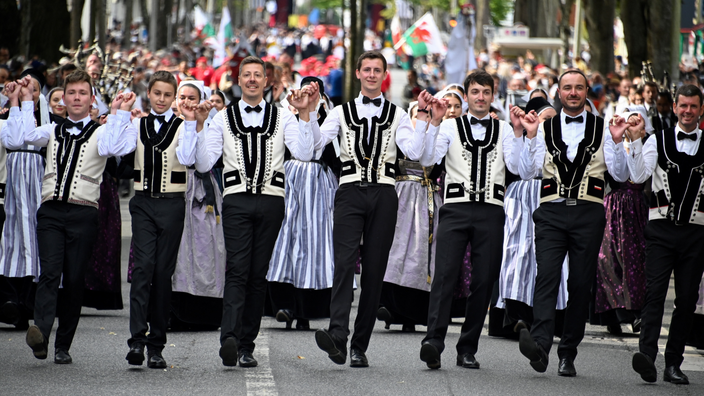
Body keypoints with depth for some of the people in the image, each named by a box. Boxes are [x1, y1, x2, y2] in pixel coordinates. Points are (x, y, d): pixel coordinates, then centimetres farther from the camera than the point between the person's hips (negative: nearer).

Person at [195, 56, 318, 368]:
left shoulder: (282, 117, 11)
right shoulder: (223, 118, 11)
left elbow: (304, 153, -2)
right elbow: (203, 164, 5)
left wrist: (304, 114, -8)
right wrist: (198, 126, -5)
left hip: (270, 201, 1)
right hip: (237, 201, -1)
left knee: (258, 274, 3)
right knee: (237, 270, -16)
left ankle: (246, 345, 8)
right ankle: (229, 339, -27)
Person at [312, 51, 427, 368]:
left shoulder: (397, 115, 13)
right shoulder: (342, 112, 13)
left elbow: (414, 152, -1)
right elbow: (314, 144, 1)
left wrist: (423, 120, -9)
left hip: (383, 194, 1)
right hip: (351, 192, -1)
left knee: (374, 270, 0)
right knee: (345, 262, -18)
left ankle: (359, 347, 5)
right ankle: (337, 337, -31)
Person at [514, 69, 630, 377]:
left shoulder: (603, 129, 10)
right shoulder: (545, 127, 12)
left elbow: (621, 175, 6)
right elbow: (526, 172, 4)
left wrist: (617, 142, -8)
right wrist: (530, 136, -6)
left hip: (588, 213, 0)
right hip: (552, 212, 0)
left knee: (581, 283, 0)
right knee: (547, 275, -17)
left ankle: (568, 354, 7)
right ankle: (540, 345, -31)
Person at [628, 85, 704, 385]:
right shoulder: (658, 141, 7)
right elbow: (639, 176, -4)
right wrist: (636, 141, -12)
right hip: (661, 228, -1)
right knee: (655, 292, -15)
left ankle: (673, 364, 10)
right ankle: (647, 355, -26)